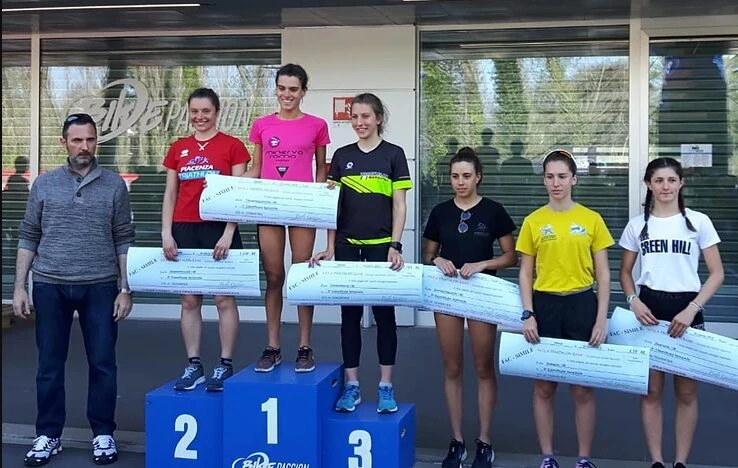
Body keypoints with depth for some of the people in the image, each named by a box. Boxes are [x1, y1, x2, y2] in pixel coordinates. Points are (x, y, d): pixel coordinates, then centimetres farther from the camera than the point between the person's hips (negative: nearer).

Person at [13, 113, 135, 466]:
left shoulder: (114, 185, 4)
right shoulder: (44, 184, 7)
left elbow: (123, 240, 5)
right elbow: (28, 237, 9)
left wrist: (124, 289, 0)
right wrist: (19, 286, 3)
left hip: (100, 287, -1)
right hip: (50, 286, 1)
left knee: (102, 363, 4)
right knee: (49, 365, 6)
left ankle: (103, 434, 16)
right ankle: (48, 435, 18)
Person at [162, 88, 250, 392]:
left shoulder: (232, 146, 0)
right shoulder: (178, 148, 10)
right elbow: (170, 195, 11)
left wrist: (228, 234, -12)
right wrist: (166, 233, 1)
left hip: (219, 230, -4)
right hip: (185, 230, 4)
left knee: (224, 299, 1)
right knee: (189, 300, 6)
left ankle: (225, 366, 9)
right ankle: (193, 366, 14)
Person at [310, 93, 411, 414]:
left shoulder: (393, 154, 0)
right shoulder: (341, 156, 8)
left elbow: (399, 205, -2)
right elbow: (333, 204, 8)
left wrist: (395, 246, -11)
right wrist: (329, 248, 2)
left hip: (381, 246, -3)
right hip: (348, 246, 3)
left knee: (384, 314, 5)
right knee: (349, 315, 6)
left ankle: (386, 386, 13)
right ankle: (351, 385, 14)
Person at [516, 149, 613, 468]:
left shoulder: (591, 219, 1)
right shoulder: (533, 221, 3)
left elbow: (603, 273, 1)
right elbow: (525, 273, 4)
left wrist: (602, 318, -6)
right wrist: (528, 314, -6)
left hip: (581, 304, -1)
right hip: (544, 305, 1)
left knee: (583, 388, 5)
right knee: (543, 387, 7)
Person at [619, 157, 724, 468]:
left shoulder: (698, 222, -2)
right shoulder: (637, 225, 5)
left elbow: (717, 274, -2)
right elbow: (625, 271, 12)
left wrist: (692, 310, -13)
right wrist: (633, 301, -7)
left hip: (686, 310, -1)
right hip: (649, 310, 2)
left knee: (686, 392, 4)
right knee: (651, 390, 4)